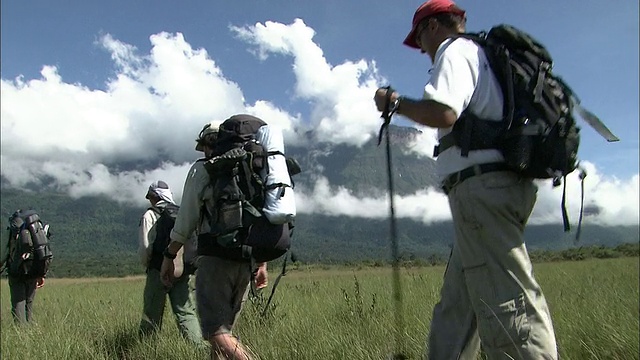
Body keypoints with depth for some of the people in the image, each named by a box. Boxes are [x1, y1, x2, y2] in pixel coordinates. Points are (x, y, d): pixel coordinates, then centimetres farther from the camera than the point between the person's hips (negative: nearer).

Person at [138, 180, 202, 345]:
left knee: (151, 314, 8)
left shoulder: (150, 215, -4)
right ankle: (199, 346, -5)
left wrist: (146, 264, 11)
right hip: (182, 272, 3)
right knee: (186, 313, 4)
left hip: (158, 271, -3)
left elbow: (145, 247, -8)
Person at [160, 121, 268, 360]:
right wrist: (262, 263, 19)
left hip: (215, 256, -6)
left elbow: (186, 219, -4)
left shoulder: (202, 169, 2)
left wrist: (169, 256, 6)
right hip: (246, 259, 6)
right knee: (223, 329, 16)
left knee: (216, 332, -10)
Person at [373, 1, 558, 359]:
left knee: (507, 308, -13)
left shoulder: (455, 50, -1)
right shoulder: (483, 56, 28)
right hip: (500, 184, 10)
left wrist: (394, 102, -4)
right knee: (456, 306, 12)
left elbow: (443, 113, -19)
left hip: (483, 187, -10)